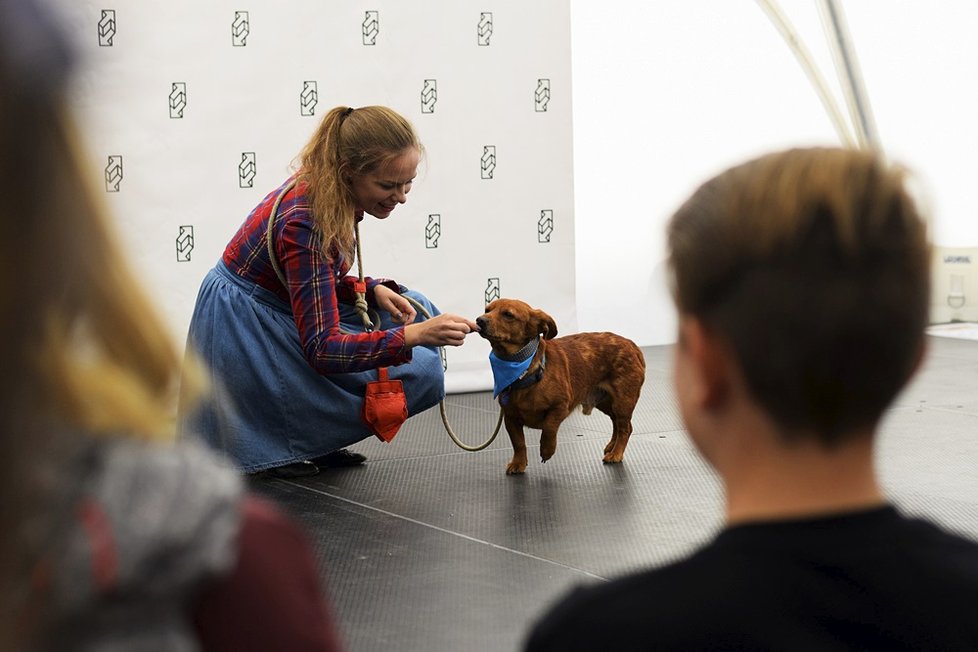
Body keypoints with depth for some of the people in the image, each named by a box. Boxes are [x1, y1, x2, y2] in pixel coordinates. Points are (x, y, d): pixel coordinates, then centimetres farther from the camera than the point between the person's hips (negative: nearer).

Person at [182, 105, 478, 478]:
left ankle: (316, 442, 8)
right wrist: (413, 336, -41)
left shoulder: (333, 195, -3)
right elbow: (322, 350, -31)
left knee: (415, 311, 7)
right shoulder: (305, 221, -29)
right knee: (418, 373, -13)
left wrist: (373, 290, -7)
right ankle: (279, 442, -2)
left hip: (275, 314, 9)